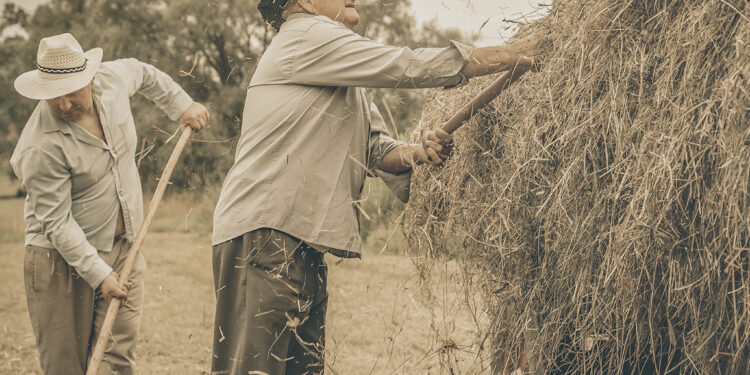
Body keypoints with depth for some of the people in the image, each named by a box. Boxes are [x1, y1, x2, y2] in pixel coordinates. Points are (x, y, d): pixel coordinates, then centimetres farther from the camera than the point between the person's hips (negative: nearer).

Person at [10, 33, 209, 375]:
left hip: (123, 249, 5)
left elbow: (145, 74, 21)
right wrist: (98, 274, -23)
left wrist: (182, 106, 23)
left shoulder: (113, 78, -6)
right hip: (62, 259, -5)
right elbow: (57, 223, -21)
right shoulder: (41, 148, -24)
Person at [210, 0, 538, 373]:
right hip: (264, 234, -10)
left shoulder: (347, 76, 25)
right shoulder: (306, 37, -7)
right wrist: (518, 53, -9)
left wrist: (416, 152, -8)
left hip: (301, 245, 10)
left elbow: (374, 148, 16)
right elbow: (408, 67, -12)